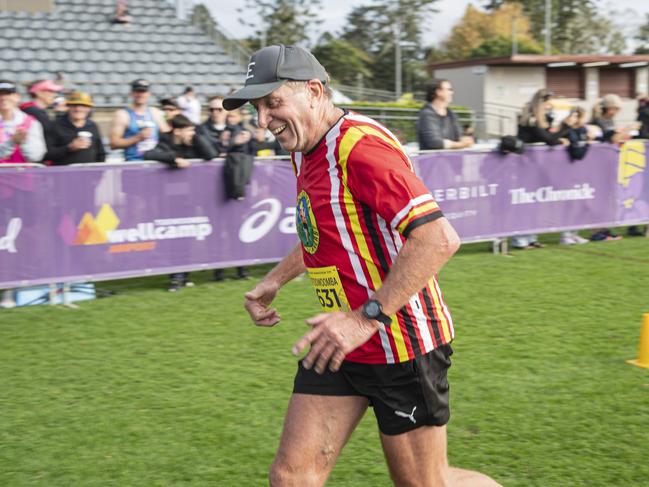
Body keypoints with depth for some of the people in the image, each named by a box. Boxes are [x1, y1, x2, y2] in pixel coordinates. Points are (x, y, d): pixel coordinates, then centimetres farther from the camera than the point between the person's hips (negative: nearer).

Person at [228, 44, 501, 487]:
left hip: (400, 346, -8)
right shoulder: (306, 153, 10)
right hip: (342, 344, 8)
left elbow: (438, 238, -29)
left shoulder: (361, 146, -21)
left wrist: (367, 318, -30)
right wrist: (275, 280, 19)